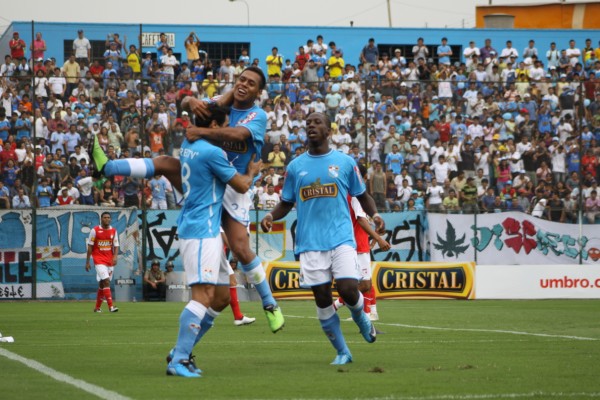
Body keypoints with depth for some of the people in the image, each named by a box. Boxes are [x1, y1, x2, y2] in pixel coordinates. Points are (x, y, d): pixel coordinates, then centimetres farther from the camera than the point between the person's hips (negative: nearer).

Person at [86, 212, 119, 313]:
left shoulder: (113, 231, 7)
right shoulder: (95, 230, -4)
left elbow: (116, 246, 5)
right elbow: (90, 247, -1)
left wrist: (115, 256, -14)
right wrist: (87, 262, -2)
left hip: (110, 261, 4)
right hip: (99, 260, -4)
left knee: (102, 284, 9)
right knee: (106, 281, -18)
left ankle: (97, 307, 20)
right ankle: (111, 306, -24)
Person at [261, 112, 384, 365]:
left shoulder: (345, 162, 5)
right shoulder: (295, 166, 10)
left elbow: (362, 195, 14)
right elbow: (286, 203, 15)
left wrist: (374, 214, -6)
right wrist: (271, 216, -6)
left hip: (341, 238, -2)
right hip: (310, 242, 2)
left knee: (348, 289, -16)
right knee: (322, 297, -1)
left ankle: (360, 317, 20)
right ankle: (342, 352, 12)